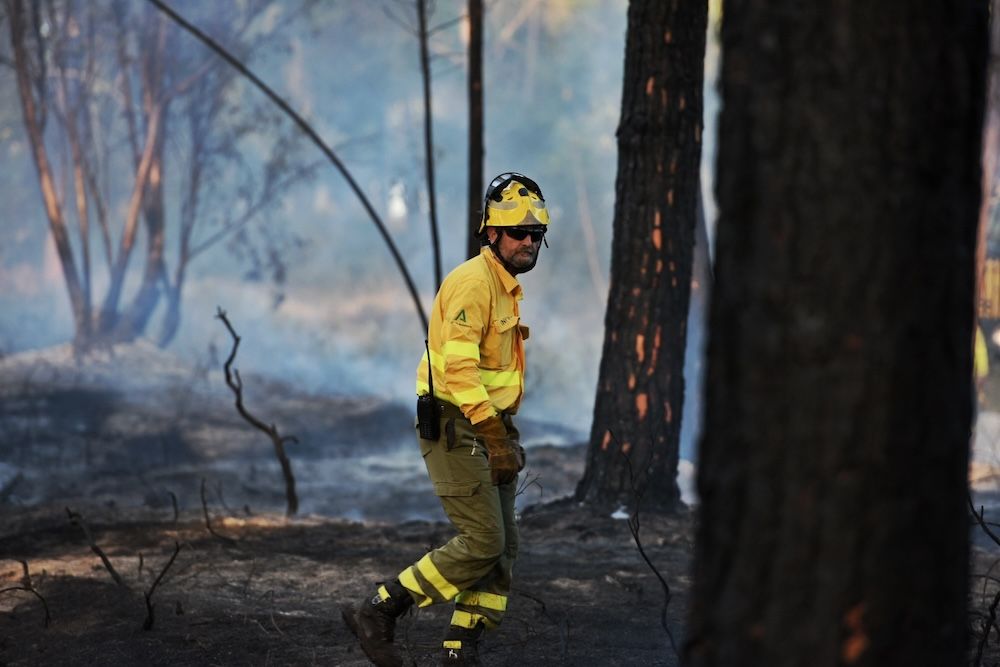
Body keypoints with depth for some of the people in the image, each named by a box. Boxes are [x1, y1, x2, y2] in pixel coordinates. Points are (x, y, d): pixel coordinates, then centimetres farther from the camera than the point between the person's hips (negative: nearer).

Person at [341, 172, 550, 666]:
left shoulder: (504, 285, 17)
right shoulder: (474, 281, -15)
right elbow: (458, 366, -25)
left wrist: (506, 433, 22)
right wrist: (496, 437, -27)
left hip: (484, 430, 10)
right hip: (456, 432, -10)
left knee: (502, 546, 6)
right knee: (482, 542, -13)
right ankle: (378, 612, -5)